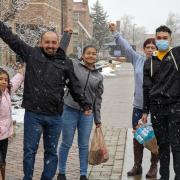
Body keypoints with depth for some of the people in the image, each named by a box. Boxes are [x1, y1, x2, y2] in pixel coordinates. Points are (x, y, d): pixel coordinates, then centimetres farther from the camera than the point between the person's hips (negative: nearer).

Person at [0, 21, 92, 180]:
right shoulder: (32, 54, 1)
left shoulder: (66, 63, 5)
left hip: (55, 116, 2)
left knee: (51, 152, 12)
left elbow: (75, 87, 11)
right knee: (30, 151, 5)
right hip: (33, 114, -2)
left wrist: (85, 104, 6)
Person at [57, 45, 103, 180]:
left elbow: (98, 99, 10)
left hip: (87, 113, 3)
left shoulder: (99, 76, 6)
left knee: (84, 146, 10)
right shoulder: (74, 65, -3)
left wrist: (98, 120, 12)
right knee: (66, 144, 8)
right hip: (70, 110, -3)